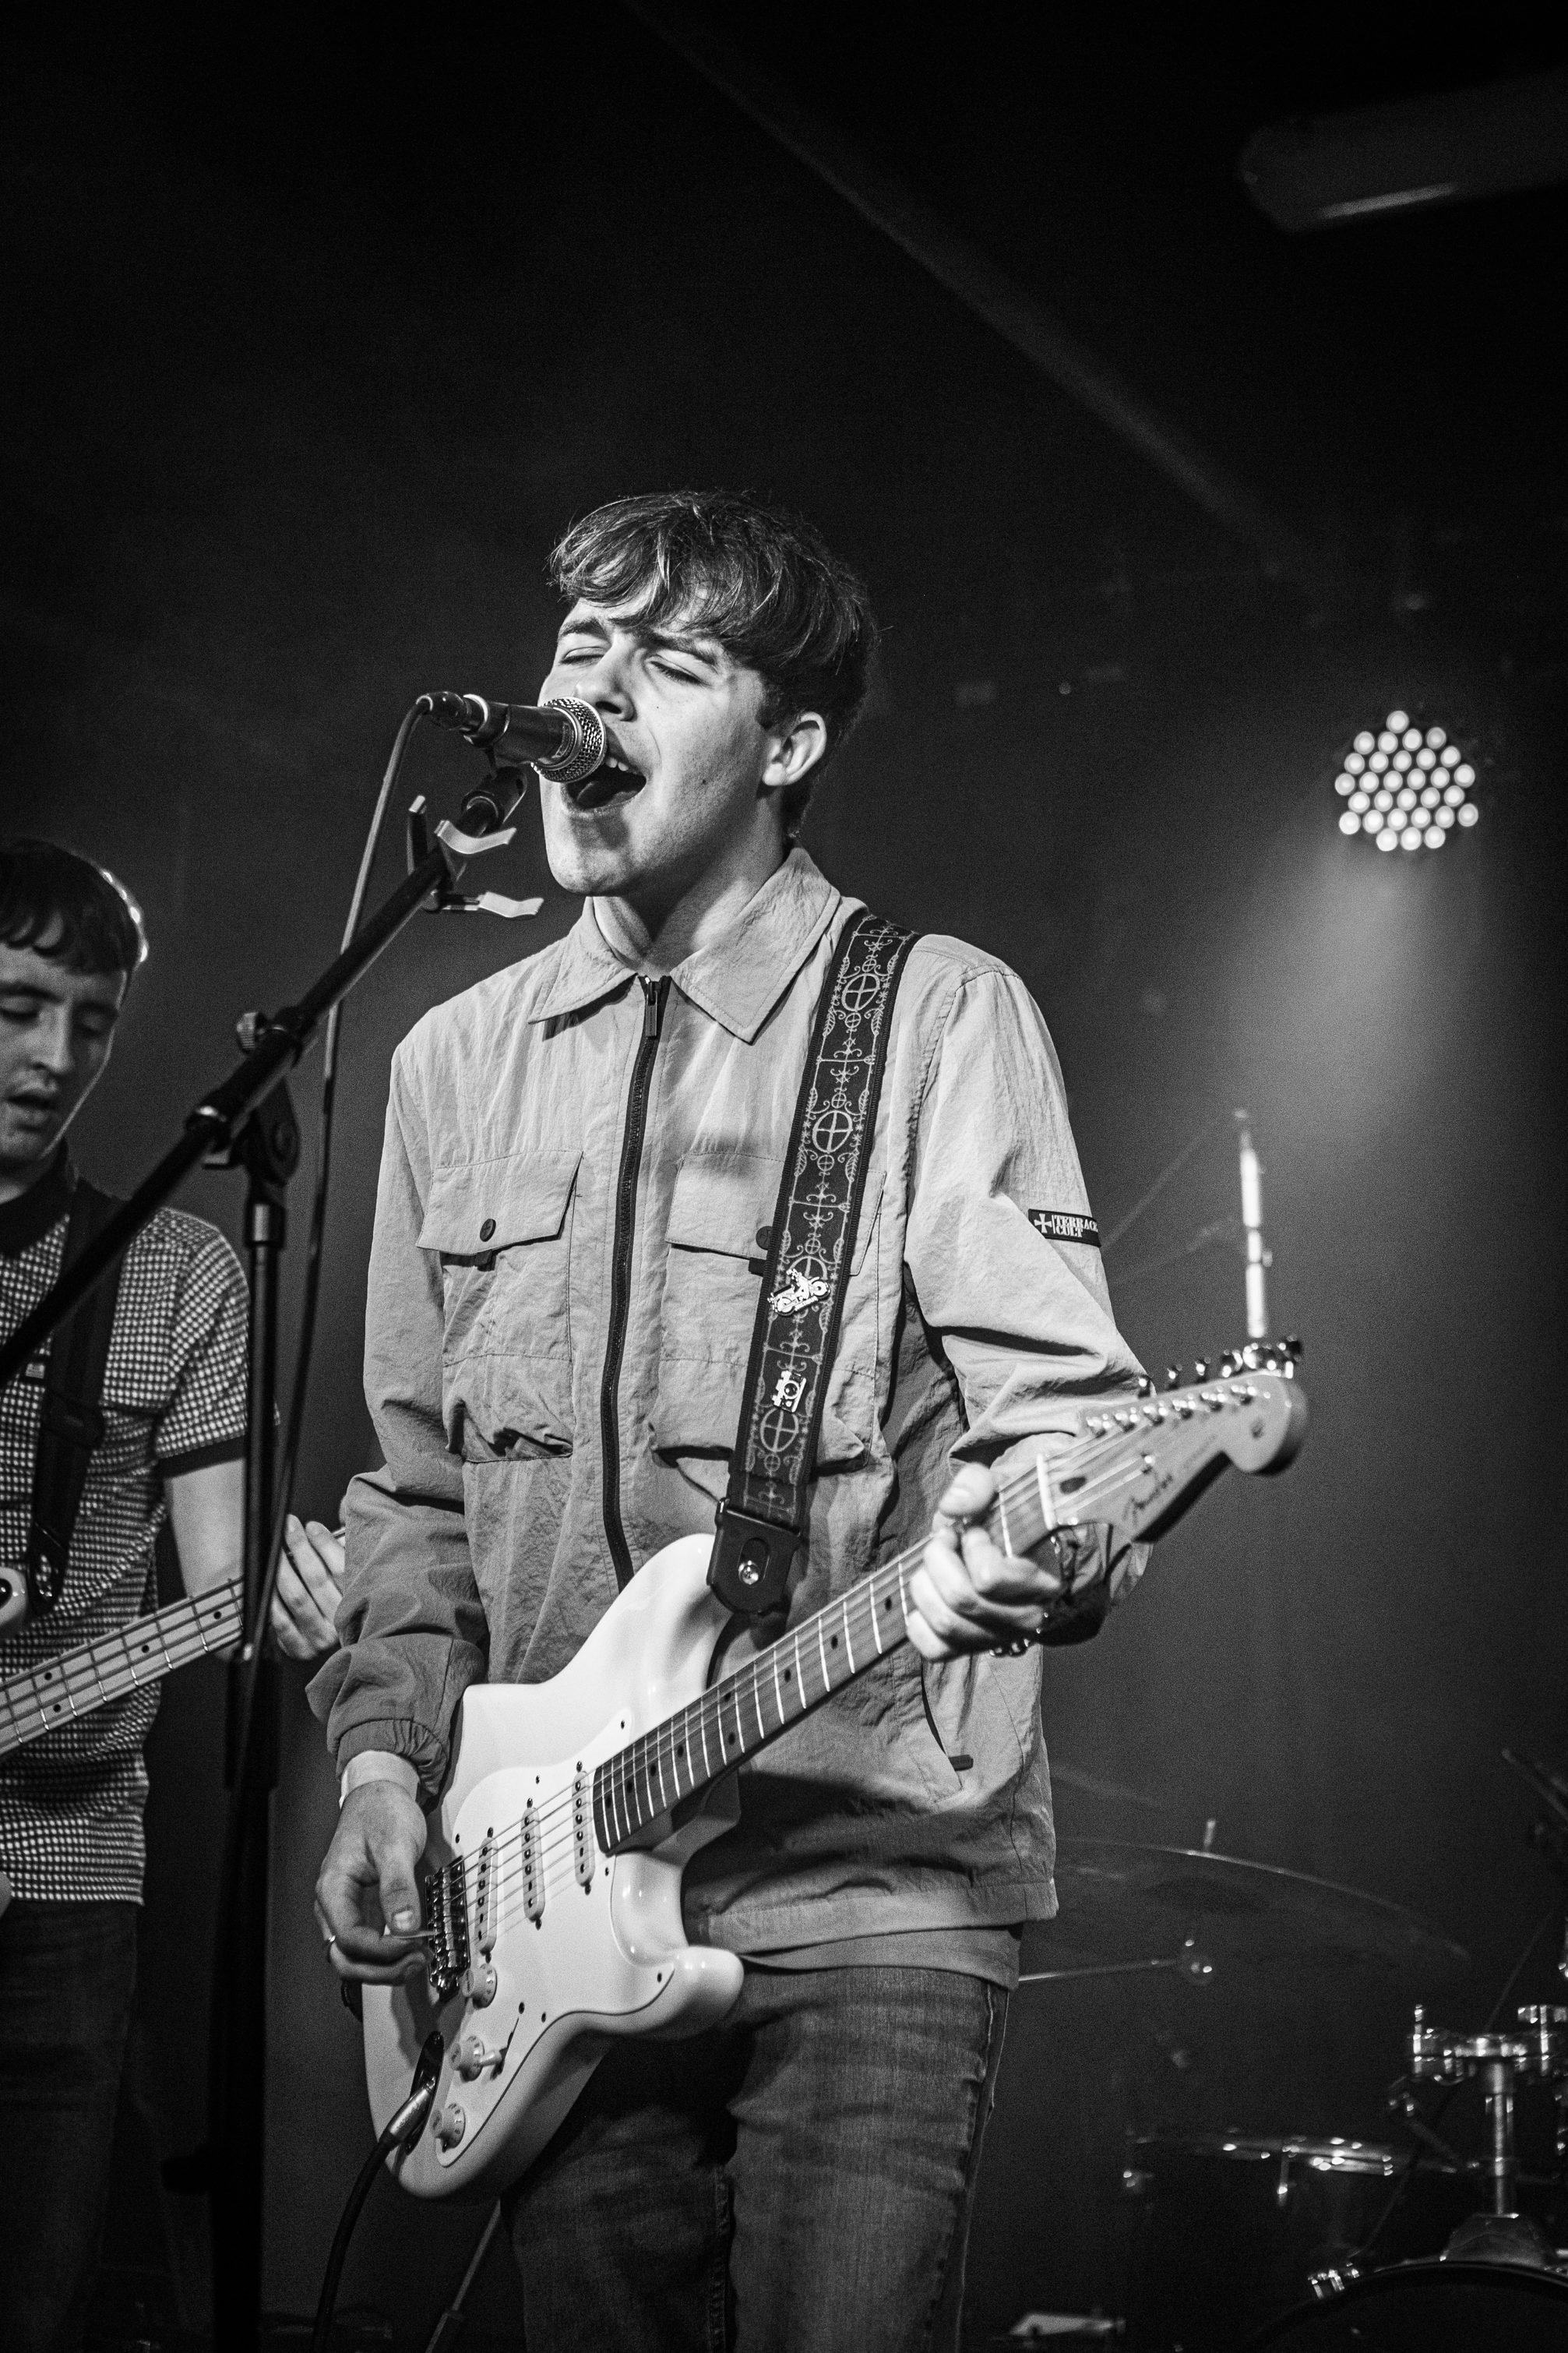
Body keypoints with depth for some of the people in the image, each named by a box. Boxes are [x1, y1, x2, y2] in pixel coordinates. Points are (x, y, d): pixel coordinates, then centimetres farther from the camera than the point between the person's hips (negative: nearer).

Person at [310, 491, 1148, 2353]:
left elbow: (1054, 1394, -11)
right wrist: (385, 1757, 3)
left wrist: (1032, 1541, -33)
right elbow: (416, 1480, 17)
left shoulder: (940, 1018, -2)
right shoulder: (459, 1060, 13)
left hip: (867, 1887, -4)